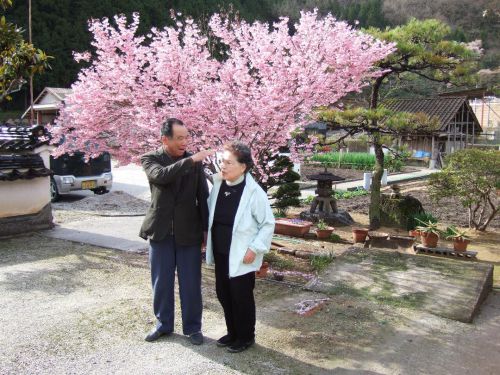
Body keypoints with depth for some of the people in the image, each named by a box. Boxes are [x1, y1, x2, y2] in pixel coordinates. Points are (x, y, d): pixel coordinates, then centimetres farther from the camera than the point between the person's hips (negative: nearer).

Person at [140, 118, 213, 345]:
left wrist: (207, 228, 0)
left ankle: (192, 327, 25)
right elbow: (161, 176, -25)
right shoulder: (150, 158, -2)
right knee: (161, 282, 12)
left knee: (191, 284, 7)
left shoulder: (195, 162, 1)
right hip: (161, 231, 0)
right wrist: (191, 160, -31)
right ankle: (163, 324, 32)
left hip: (189, 231, 0)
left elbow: (203, 196, 3)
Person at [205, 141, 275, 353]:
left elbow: (268, 223, -11)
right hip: (220, 253, 6)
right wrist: (208, 240, 9)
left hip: (241, 256, -6)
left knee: (242, 297, 7)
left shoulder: (254, 192, -17)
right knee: (223, 294, 16)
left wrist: (255, 248, -15)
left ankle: (246, 337, 26)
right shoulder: (217, 185, 0)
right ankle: (232, 332, 35)